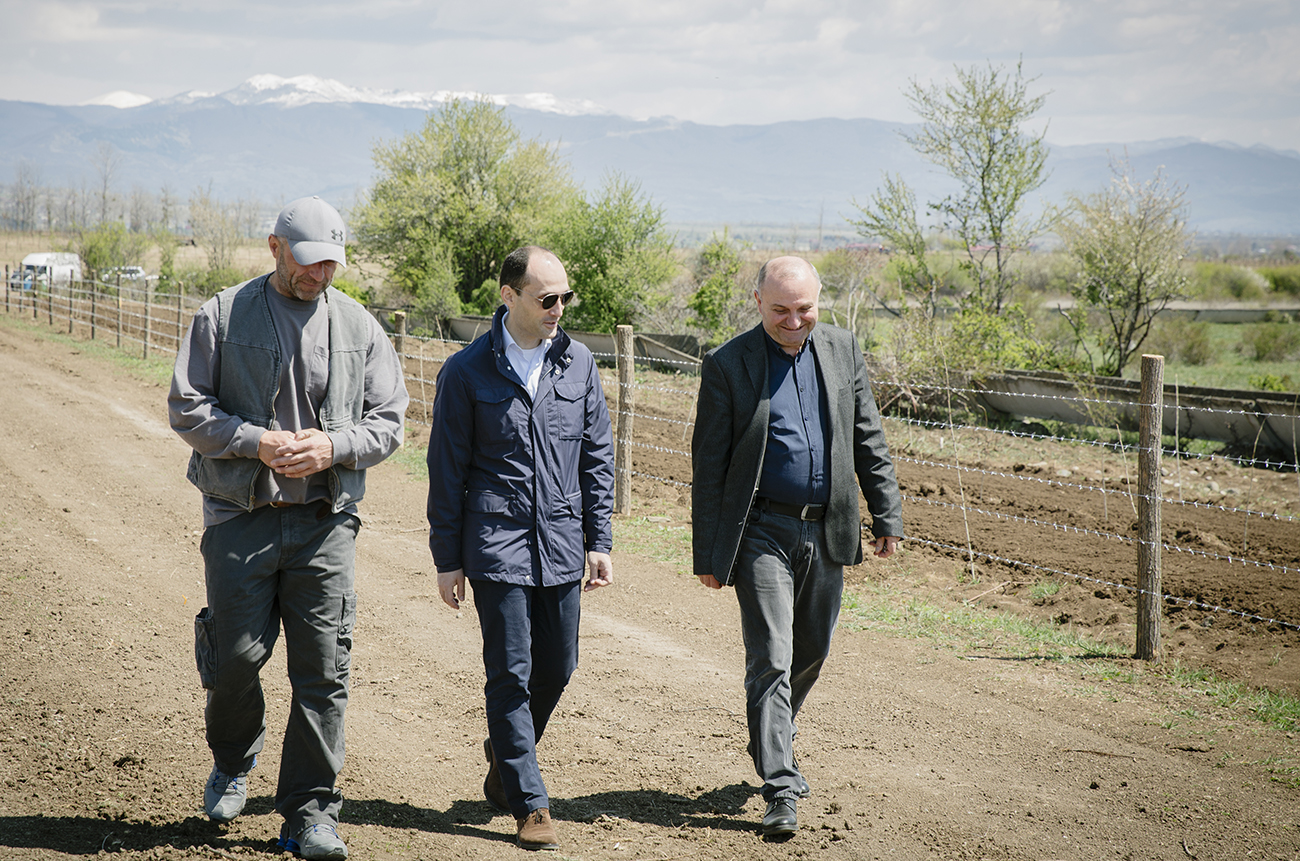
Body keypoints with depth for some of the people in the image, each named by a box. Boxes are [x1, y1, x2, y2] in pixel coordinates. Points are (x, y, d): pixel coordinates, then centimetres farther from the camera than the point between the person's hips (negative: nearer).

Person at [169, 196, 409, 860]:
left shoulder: (359, 327, 8)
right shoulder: (223, 316, 2)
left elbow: (390, 419, 8)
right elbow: (186, 407, -1)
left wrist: (335, 446, -11)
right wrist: (257, 442, -15)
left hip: (325, 520, 2)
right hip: (241, 514, -1)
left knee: (323, 668, -2)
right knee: (237, 655, 0)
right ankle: (233, 762, 32)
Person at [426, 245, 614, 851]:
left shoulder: (578, 364, 6)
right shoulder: (468, 372, -4)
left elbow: (597, 456, 11)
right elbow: (447, 471, -1)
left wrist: (598, 540, 7)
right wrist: (447, 558, -1)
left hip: (561, 545, 4)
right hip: (496, 545, -4)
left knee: (557, 666, 10)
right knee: (511, 673, -2)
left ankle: (505, 754, 36)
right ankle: (529, 804, 5)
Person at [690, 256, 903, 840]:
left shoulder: (841, 350, 6)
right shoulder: (728, 365, -6)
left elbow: (868, 440, 12)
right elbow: (708, 464, -4)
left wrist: (887, 515, 8)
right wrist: (708, 554, -5)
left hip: (826, 532, 5)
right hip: (762, 533, -4)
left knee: (810, 653, 16)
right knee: (771, 660, -9)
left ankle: (774, 744, 40)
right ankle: (780, 790, -6)